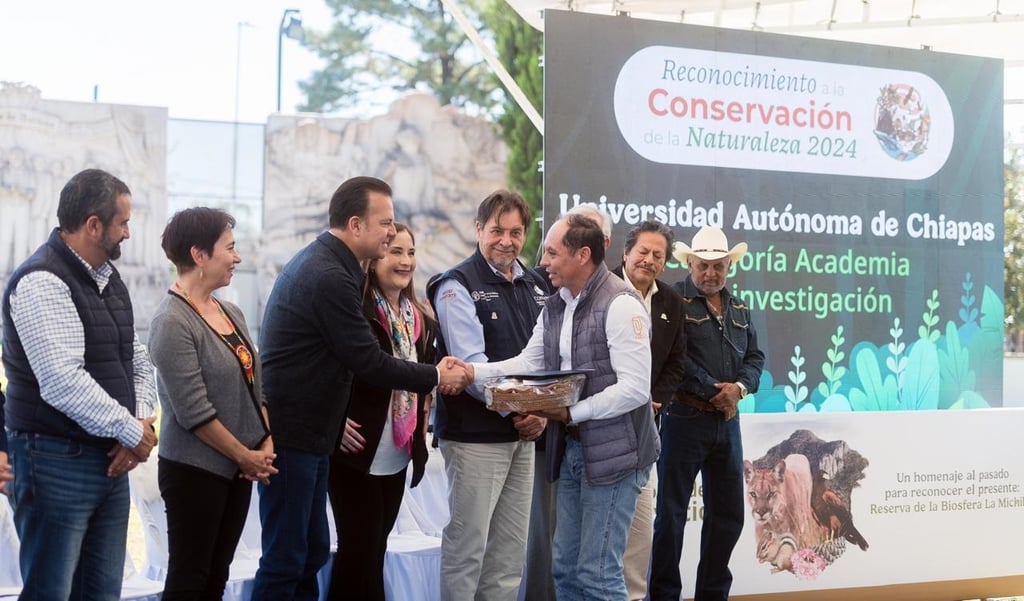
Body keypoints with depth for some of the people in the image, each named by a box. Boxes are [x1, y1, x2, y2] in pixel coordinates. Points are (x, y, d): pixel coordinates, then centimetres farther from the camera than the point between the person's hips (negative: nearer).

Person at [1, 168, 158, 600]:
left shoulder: (109, 279, 12)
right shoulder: (42, 283, -16)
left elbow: (137, 359, 16)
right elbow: (64, 382, -24)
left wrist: (142, 423, -3)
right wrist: (133, 434, -15)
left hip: (111, 462, 8)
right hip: (59, 463, -8)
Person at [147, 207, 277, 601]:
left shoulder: (231, 313, 9)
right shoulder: (173, 322, -16)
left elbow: (255, 386, 13)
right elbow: (195, 412, -20)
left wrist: (266, 445, 0)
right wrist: (246, 456, -11)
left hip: (237, 469, 7)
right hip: (195, 470, -7)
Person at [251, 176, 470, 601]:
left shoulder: (323, 262, 12)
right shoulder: (330, 277, -21)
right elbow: (367, 360, -18)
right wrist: (435, 377, -6)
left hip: (307, 430, 10)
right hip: (290, 434, -10)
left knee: (312, 551, 14)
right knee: (286, 558, -4)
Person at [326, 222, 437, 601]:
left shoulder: (421, 320, 10)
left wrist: (421, 424, 10)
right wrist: (336, 421, -19)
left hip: (398, 458, 7)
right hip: (356, 454, -7)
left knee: (375, 550, 15)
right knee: (360, 552, -1)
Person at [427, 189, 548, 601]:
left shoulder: (535, 286, 12)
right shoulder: (458, 286, -8)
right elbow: (470, 363, -17)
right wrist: (516, 410, -20)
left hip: (524, 434, 7)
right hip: (475, 436, -7)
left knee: (510, 550, 12)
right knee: (467, 545, -2)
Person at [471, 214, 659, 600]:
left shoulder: (620, 306, -17)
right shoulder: (554, 307, 12)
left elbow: (635, 389, -21)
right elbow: (528, 363, 7)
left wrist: (572, 413, -20)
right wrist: (473, 372, -9)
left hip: (614, 453, -9)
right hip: (571, 449, 9)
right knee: (566, 568, 14)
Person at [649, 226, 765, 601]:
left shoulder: (739, 309, 15)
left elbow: (755, 357, 13)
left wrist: (739, 387, -8)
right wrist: (714, 392, -14)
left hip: (727, 421, 7)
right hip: (685, 418, -7)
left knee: (728, 513, 12)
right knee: (671, 512, 1)